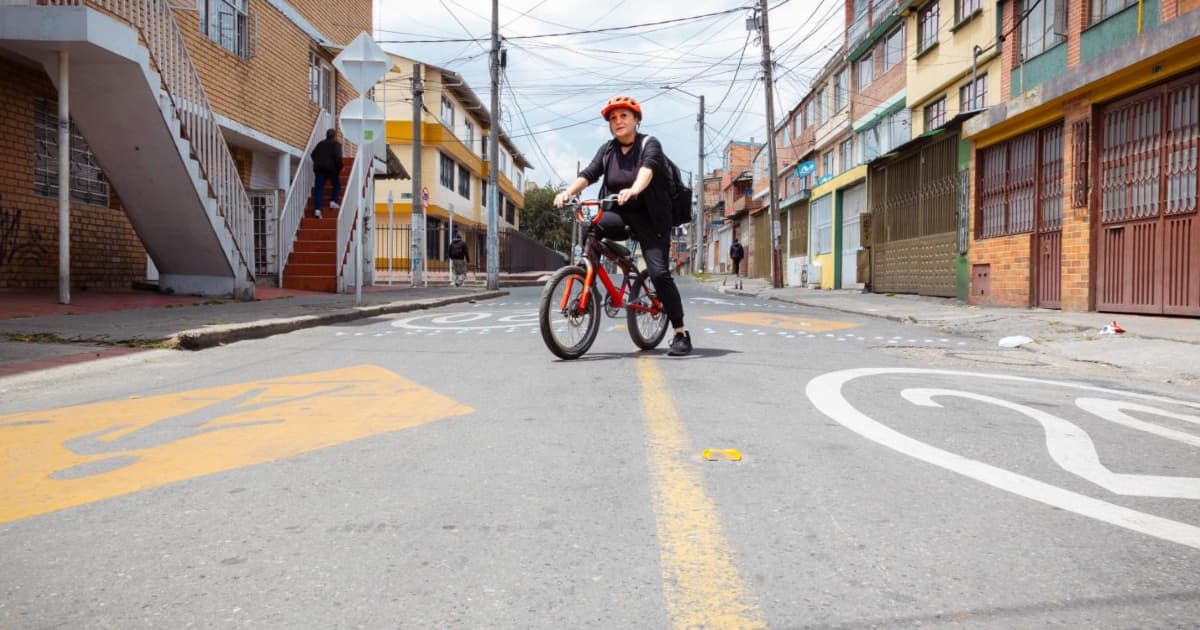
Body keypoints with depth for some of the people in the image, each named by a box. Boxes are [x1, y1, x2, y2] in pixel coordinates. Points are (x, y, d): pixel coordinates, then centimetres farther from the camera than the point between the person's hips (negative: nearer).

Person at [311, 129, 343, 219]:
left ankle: (317, 209, -13)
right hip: (331, 167, -4)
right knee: (337, 185, 18)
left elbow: (313, 154, 16)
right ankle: (333, 201, 0)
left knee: (318, 189, -2)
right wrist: (340, 167, -1)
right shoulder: (336, 144, 2)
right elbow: (338, 157, -11)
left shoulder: (320, 143, 18)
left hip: (318, 168, 4)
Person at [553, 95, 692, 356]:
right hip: (620, 214, 4)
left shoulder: (649, 144, -7)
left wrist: (634, 190, -51)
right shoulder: (607, 150, 7)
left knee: (659, 272, -16)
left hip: (649, 217, -4)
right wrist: (568, 192, -27)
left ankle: (681, 333, -8)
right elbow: (588, 174, -6)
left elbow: (647, 169, -29)